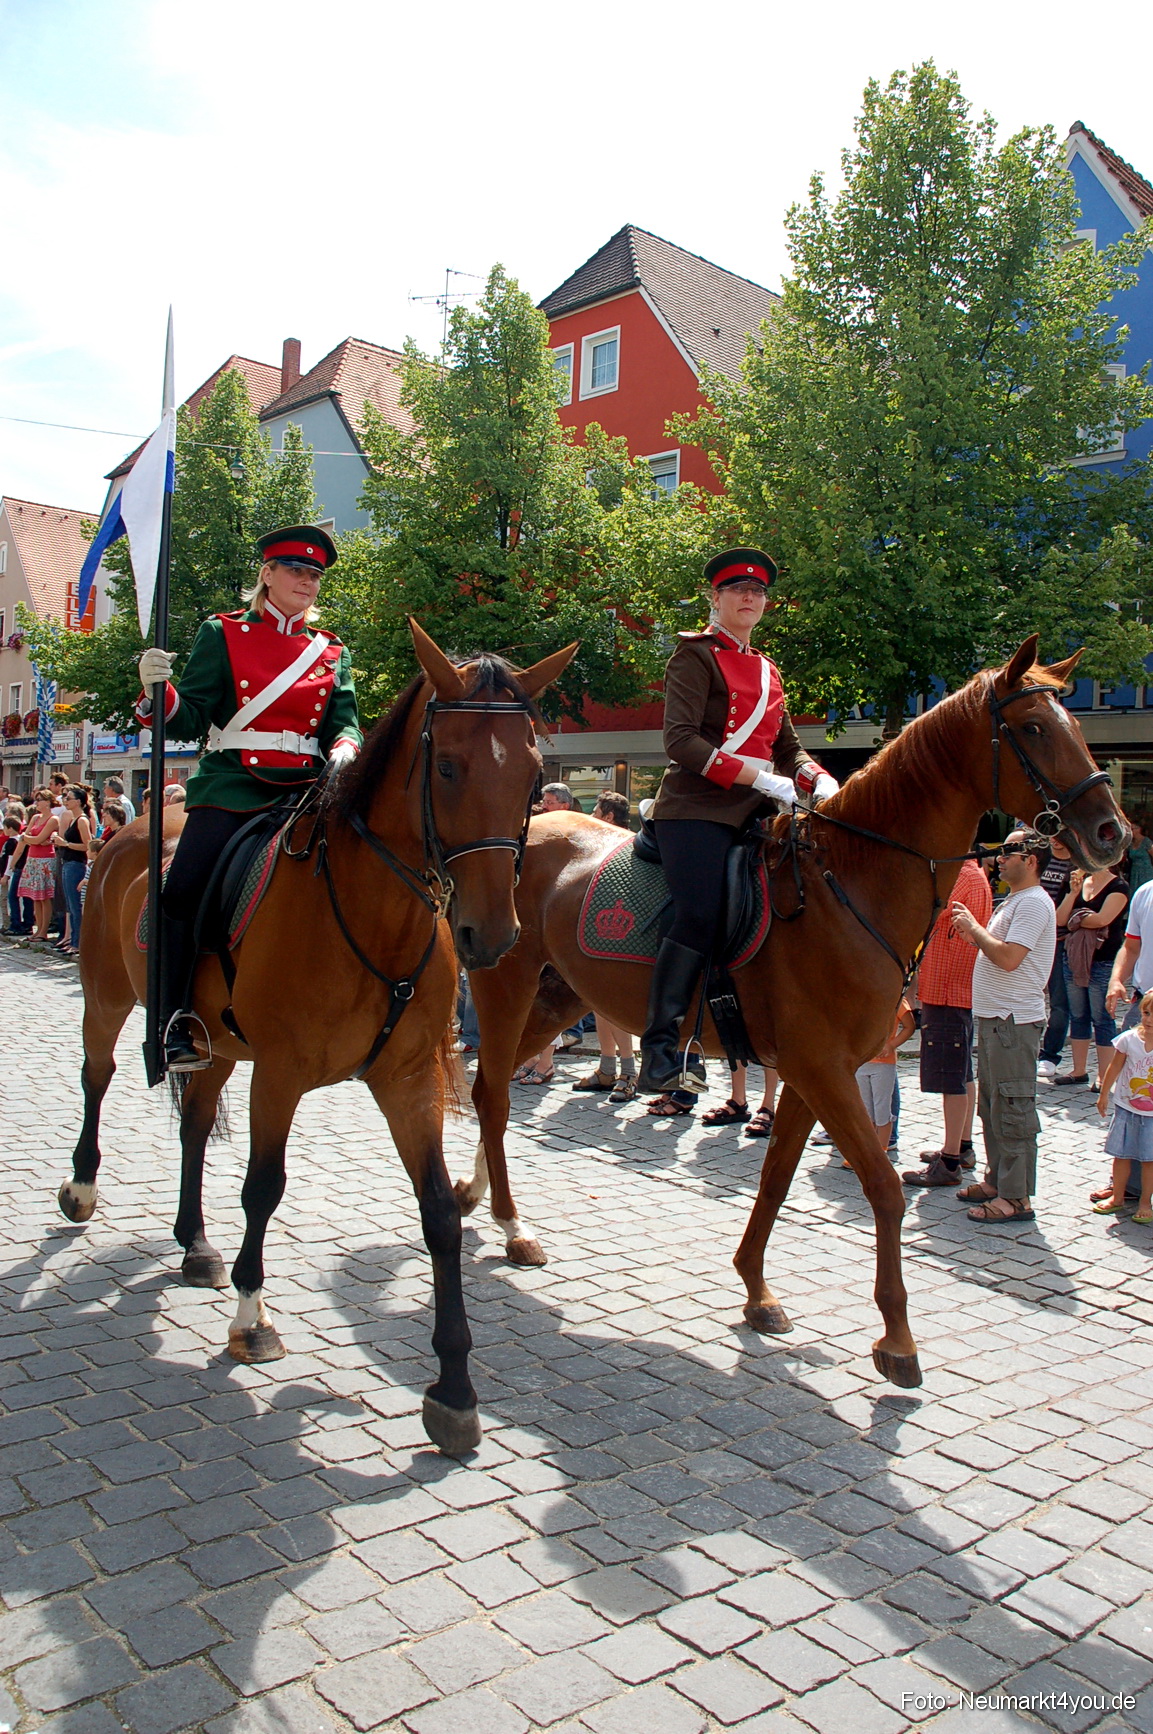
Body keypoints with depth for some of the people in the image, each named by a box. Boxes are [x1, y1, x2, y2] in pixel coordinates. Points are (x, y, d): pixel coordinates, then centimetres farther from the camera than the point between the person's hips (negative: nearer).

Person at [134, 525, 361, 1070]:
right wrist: (158, 690, -19)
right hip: (233, 787, -3)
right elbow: (192, 718, 2)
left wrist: (344, 751, -16)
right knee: (183, 889, -19)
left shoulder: (332, 651, 17)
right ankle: (173, 1024, -9)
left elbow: (344, 721, 8)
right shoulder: (223, 634, 8)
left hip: (307, 789, 3)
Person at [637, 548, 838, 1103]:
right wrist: (761, 778, -19)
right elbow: (681, 740, -13)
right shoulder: (697, 655, 0)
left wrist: (820, 782, 4)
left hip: (754, 808, 8)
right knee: (700, 914, -23)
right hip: (697, 807, -8)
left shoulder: (766, 669, 23)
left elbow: (787, 746, 26)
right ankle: (661, 1047, -18)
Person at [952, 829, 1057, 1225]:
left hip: (1014, 1021, -10)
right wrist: (971, 932, 9)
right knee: (991, 1105, 16)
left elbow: (1009, 958, -24)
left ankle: (1017, 1198, -1)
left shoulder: (1033, 902, -14)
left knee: (1012, 1109, -6)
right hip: (994, 1017, 10)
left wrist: (974, 928, -13)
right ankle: (997, 1180, 27)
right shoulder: (1014, 900, 18)